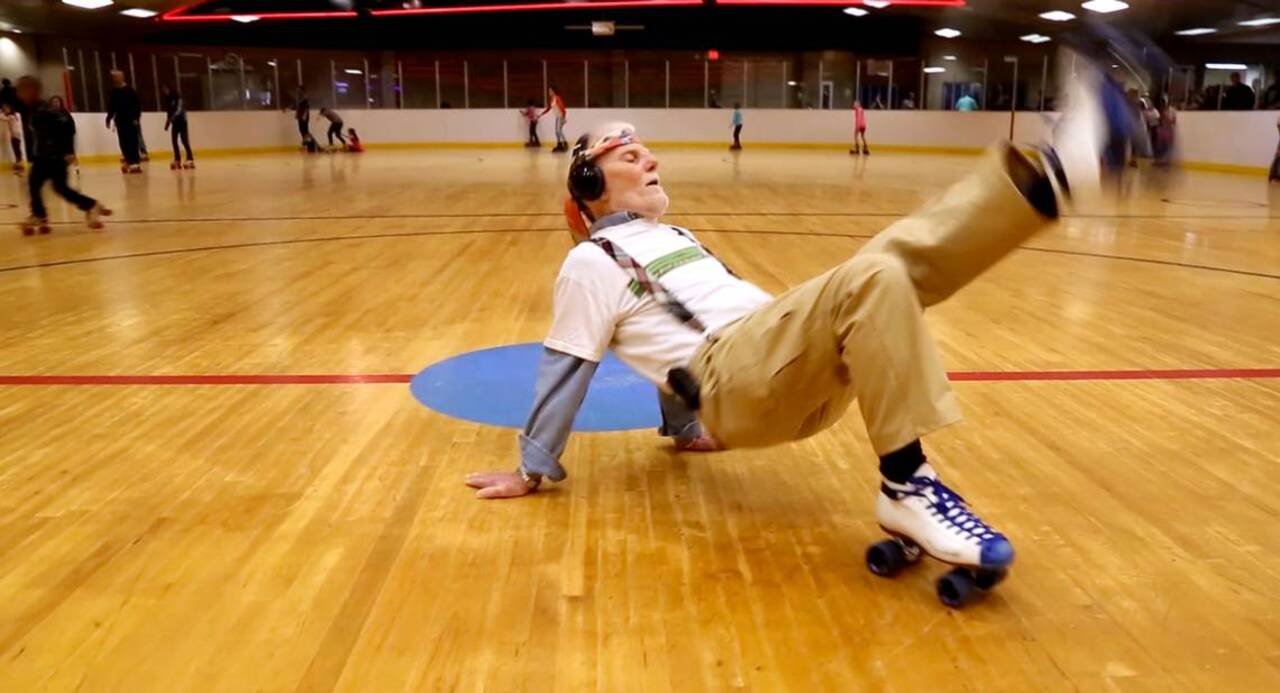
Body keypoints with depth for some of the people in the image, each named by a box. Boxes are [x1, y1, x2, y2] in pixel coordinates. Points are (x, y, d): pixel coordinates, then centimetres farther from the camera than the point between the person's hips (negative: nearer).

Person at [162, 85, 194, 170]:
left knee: (184, 141, -10)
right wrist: (168, 122, 8)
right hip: (175, 122, 7)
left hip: (181, 121, -7)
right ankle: (177, 160, 6)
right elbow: (169, 112, 17)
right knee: (174, 141, 3)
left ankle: (190, 160, -8)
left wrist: (170, 119, -26)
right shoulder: (167, 99, 11)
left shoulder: (177, 96, -12)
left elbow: (179, 109, -21)